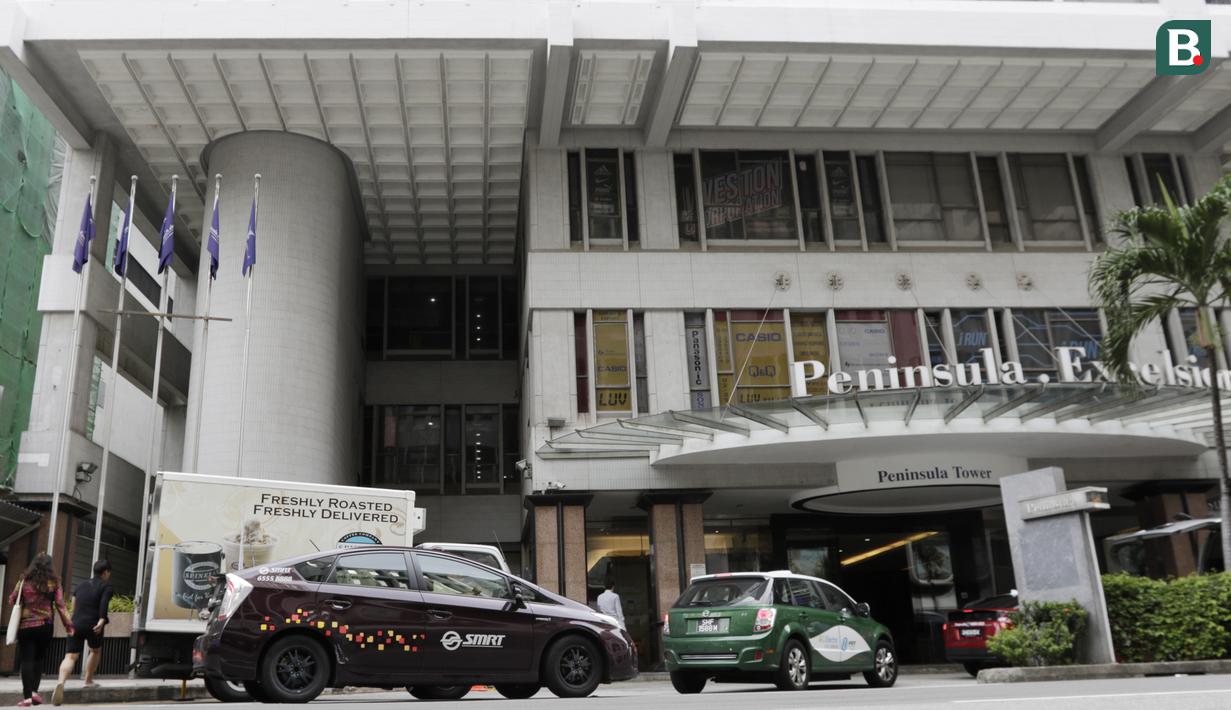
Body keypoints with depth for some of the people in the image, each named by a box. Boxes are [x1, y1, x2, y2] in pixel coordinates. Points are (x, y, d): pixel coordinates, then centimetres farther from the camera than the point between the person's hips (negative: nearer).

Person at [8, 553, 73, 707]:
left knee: (27, 660, 2)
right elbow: (60, 605, -4)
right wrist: (68, 625, -1)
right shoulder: (54, 583, -2)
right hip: (45, 625, 0)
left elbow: (12, 600, 9)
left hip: (25, 626, 0)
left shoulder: (24, 581, -1)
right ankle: (34, 691, 3)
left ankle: (27, 696, -4)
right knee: (39, 658, 13)